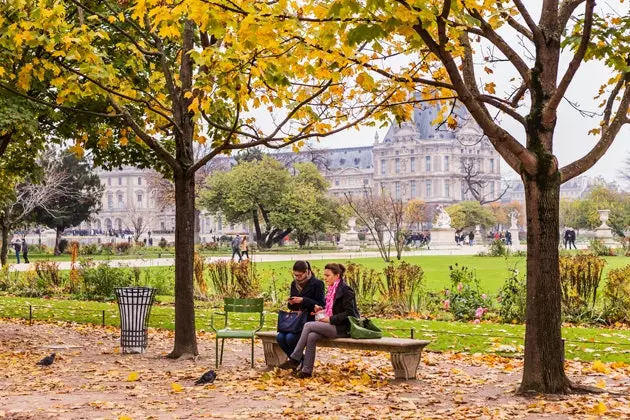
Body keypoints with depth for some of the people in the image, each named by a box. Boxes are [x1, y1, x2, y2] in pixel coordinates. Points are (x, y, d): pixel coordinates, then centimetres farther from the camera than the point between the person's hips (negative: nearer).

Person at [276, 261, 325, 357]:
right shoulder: (294, 284, 13)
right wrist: (291, 303, -4)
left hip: (311, 320, -7)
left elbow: (320, 305, -11)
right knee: (280, 337, -17)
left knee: (290, 337, -27)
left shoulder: (317, 283, -6)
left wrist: (303, 300, -20)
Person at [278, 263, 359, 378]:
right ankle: (307, 370, -22)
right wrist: (323, 310, 7)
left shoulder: (345, 290, -10)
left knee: (308, 325, -20)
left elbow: (349, 313, -15)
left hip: (342, 328, -8)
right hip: (331, 324, 8)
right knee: (312, 336, -21)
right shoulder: (332, 289, 16)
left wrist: (330, 319, -18)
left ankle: (294, 359, -15)